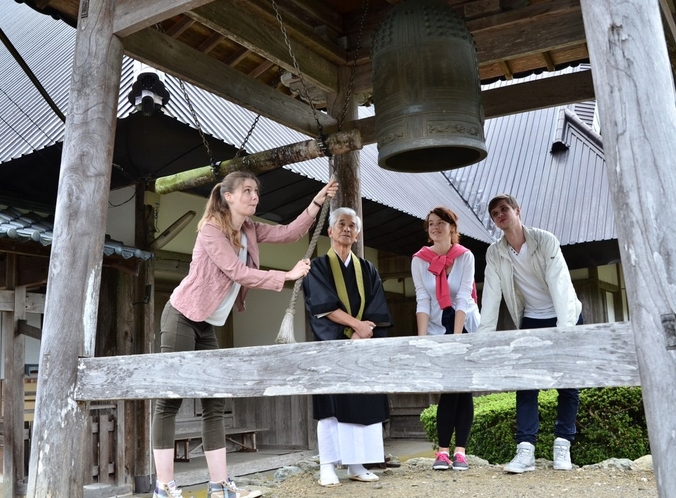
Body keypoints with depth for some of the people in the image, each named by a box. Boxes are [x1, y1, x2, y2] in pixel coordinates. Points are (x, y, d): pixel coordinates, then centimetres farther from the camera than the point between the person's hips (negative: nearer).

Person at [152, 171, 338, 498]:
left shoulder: (250, 230, 8)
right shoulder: (211, 229, -15)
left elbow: (289, 233, 4)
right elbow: (238, 272, -22)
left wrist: (317, 202, -5)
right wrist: (288, 275, -21)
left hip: (207, 326, 9)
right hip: (182, 318, -8)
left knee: (214, 404, 3)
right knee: (170, 400, -7)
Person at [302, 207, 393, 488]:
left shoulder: (367, 270, 14)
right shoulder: (319, 267, 3)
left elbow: (376, 312, 4)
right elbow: (324, 306, -10)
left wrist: (360, 335, -11)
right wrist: (357, 324, -16)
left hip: (363, 347, 4)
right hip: (331, 346, -4)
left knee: (363, 404, 2)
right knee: (332, 405, -5)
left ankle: (356, 465, 8)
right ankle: (328, 467, -1)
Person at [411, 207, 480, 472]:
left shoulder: (465, 256, -10)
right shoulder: (419, 260, -5)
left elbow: (463, 298, -15)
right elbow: (422, 300, -10)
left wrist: (456, 337, -21)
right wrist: (422, 338, -18)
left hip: (466, 327, 0)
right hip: (437, 328, 1)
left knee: (463, 388, -1)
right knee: (448, 389, -4)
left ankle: (460, 451, 3)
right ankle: (443, 451, 2)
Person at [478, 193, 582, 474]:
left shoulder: (545, 240, -19)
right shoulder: (494, 254, -8)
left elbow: (559, 284, -28)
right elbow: (491, 296, -12)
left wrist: (564, 330, -37)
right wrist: (484, 337, -22)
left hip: (565, 317, -2)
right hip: (531, 321, 3)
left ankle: (562, 445, 9)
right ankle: (525, 450, -9)